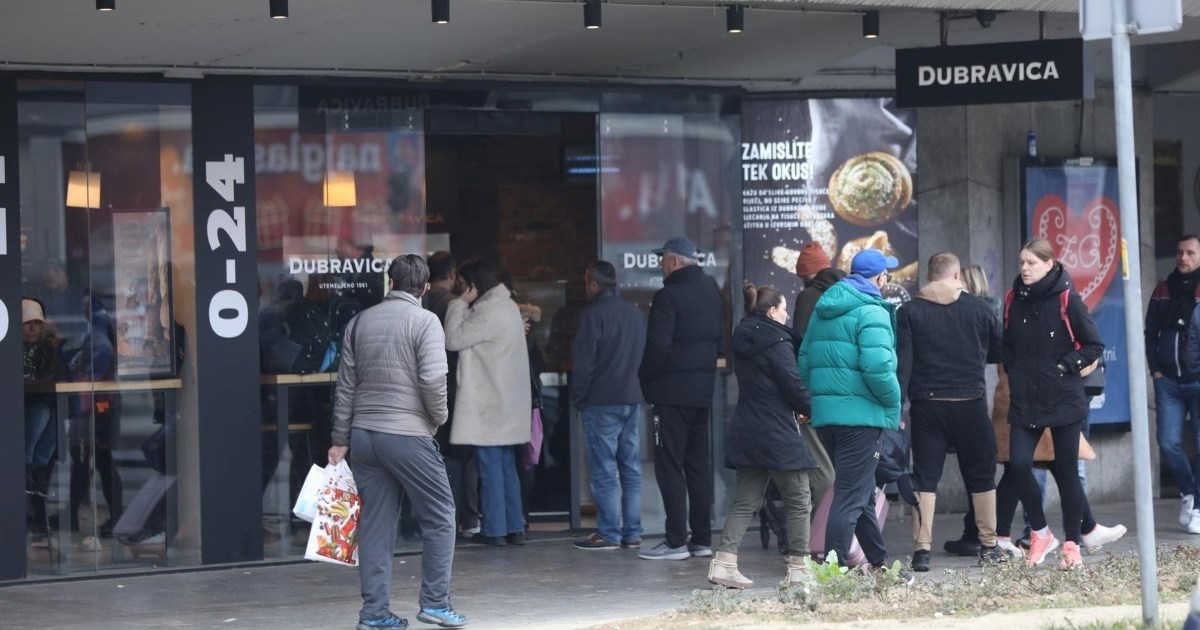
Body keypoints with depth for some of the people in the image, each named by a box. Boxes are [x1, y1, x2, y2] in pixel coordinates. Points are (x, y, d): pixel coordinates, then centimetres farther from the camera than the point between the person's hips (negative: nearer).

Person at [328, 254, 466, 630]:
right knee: (439, 517, 6)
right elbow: (433, 379, -16)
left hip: (364, 434, 6)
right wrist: (438, 417, 2)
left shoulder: (359, 322, 11)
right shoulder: (424, 321, -5)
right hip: (407, 435, -5)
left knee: (375, 524, 7)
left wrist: (341, 440, 14)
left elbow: (346, 385, 11)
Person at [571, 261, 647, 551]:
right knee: (631, 469, 8)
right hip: (632, 399, 7)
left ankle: (608, 534, -5)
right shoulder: (637, 313, 11)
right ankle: (632, 533, 8)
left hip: (602, 403, -7)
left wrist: (578, 397, -3)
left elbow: (583, 362, -13)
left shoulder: (594, 314, -11)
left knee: (604, 472, -4)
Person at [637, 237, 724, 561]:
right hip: (703, 389, 8)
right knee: (699, 465, 12)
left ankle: (676, 541, -6)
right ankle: (702, 539, 14)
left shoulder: (668, 296, -15)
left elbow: (657, 347, -18)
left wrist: (645, 380, -4)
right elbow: (720, 339, 15)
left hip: (672, 392, -8)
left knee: (670, 467, -4)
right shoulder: (711, 292, 10)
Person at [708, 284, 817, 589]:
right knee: (798, 501, 5)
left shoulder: (742, 341, 11)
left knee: (746, 501, 9)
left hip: (746, 433, 8)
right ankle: (798, 567, 7)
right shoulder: (777, 343, -13)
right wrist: (809, 411, 5)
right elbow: (793, 384, -14)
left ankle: (724, 561, -4)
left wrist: (794, 410, 14)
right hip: (777, 435, -8)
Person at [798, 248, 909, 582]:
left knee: (860, 491, 18)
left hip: (824, 413, 8)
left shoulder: (822, 311, 14)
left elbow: (804, 363, 14)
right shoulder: (871, 311, -11)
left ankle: (878, 562, 27)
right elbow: (878, 367, -22)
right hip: (862, 414, -8)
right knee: (851, 495, -7)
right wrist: (894, 405, -8)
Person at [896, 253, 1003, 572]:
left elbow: (902, 363, -7)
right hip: (970, 403, 0)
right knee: (981, 474, 13)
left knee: (924, 477, 3)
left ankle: (922, 548, -3)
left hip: (927, 405, 0)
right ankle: (988, 545, 18)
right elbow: (998, 352, 11)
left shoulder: (909, 312, -1)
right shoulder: (978, 308, 1)